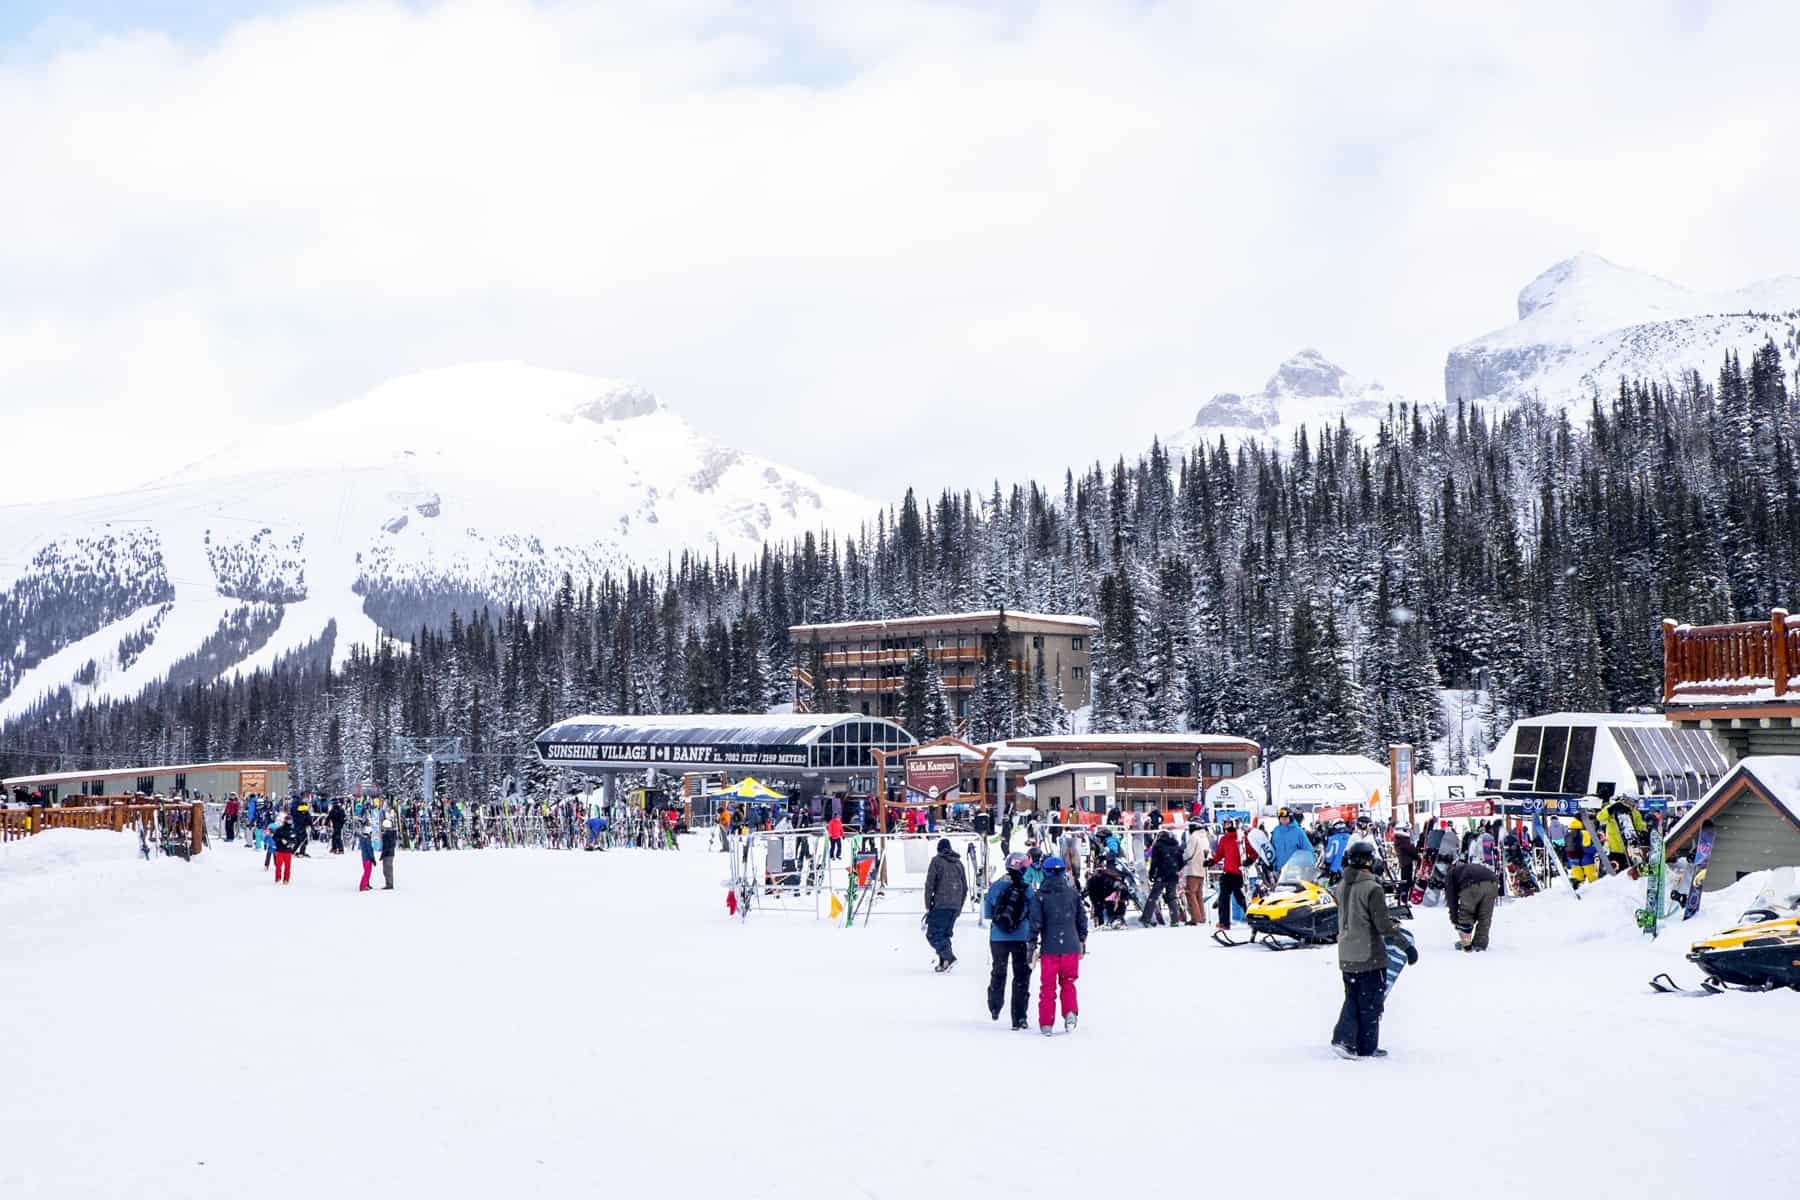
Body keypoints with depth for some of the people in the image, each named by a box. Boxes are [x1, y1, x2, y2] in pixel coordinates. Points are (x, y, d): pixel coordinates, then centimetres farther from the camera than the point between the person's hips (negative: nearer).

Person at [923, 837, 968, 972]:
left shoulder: (936, 861, -1)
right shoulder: (959, 863, 16)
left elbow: (929, 884, -6)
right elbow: (965, 888, 19)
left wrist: (928, 906, -2)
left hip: (940, 905, -6)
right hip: (955, 906, 6)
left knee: (933, 934, -6)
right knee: (944, 934, 14)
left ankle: (949, 957, -23)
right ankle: (944, 962, 4)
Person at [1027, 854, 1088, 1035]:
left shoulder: (1039, 895, -6)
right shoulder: (1073, 893, 3)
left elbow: (1035, 923, -9)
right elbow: (1082, 919, 8)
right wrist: (1082, 942, 19)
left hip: (1049, 947, -2)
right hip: (1071, 946, 2)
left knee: (1048, 986, 7)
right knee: (1068, 983, 18)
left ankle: (1046, 1024, 7)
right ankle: (1070, 1013, -1)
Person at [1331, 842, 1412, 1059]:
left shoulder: (1341, 887, 4)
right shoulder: (1372, 888, -18)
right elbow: (1384, 925, -19)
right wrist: (1406, 946, -12)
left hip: (1346, 957, 6)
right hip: (1369, 956, -6)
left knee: (1352, 999, 17)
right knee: (1370, 1002, 6)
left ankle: (1343, 1038, 2)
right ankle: (1367, 1048, 11)